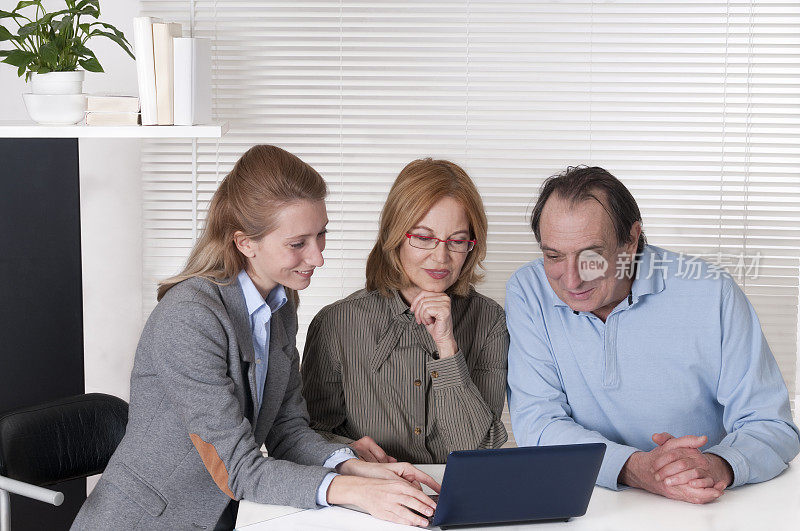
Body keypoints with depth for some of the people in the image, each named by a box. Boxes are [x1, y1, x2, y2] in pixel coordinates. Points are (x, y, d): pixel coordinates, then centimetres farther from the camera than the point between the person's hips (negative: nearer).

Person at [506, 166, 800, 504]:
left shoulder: (712, 294, -8)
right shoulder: (528, 292, -5)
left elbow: (771, 425, -7)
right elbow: (536, 422, -11)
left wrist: (718, 467, -29)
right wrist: (634, 468, -28)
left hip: (699, 512, 1)